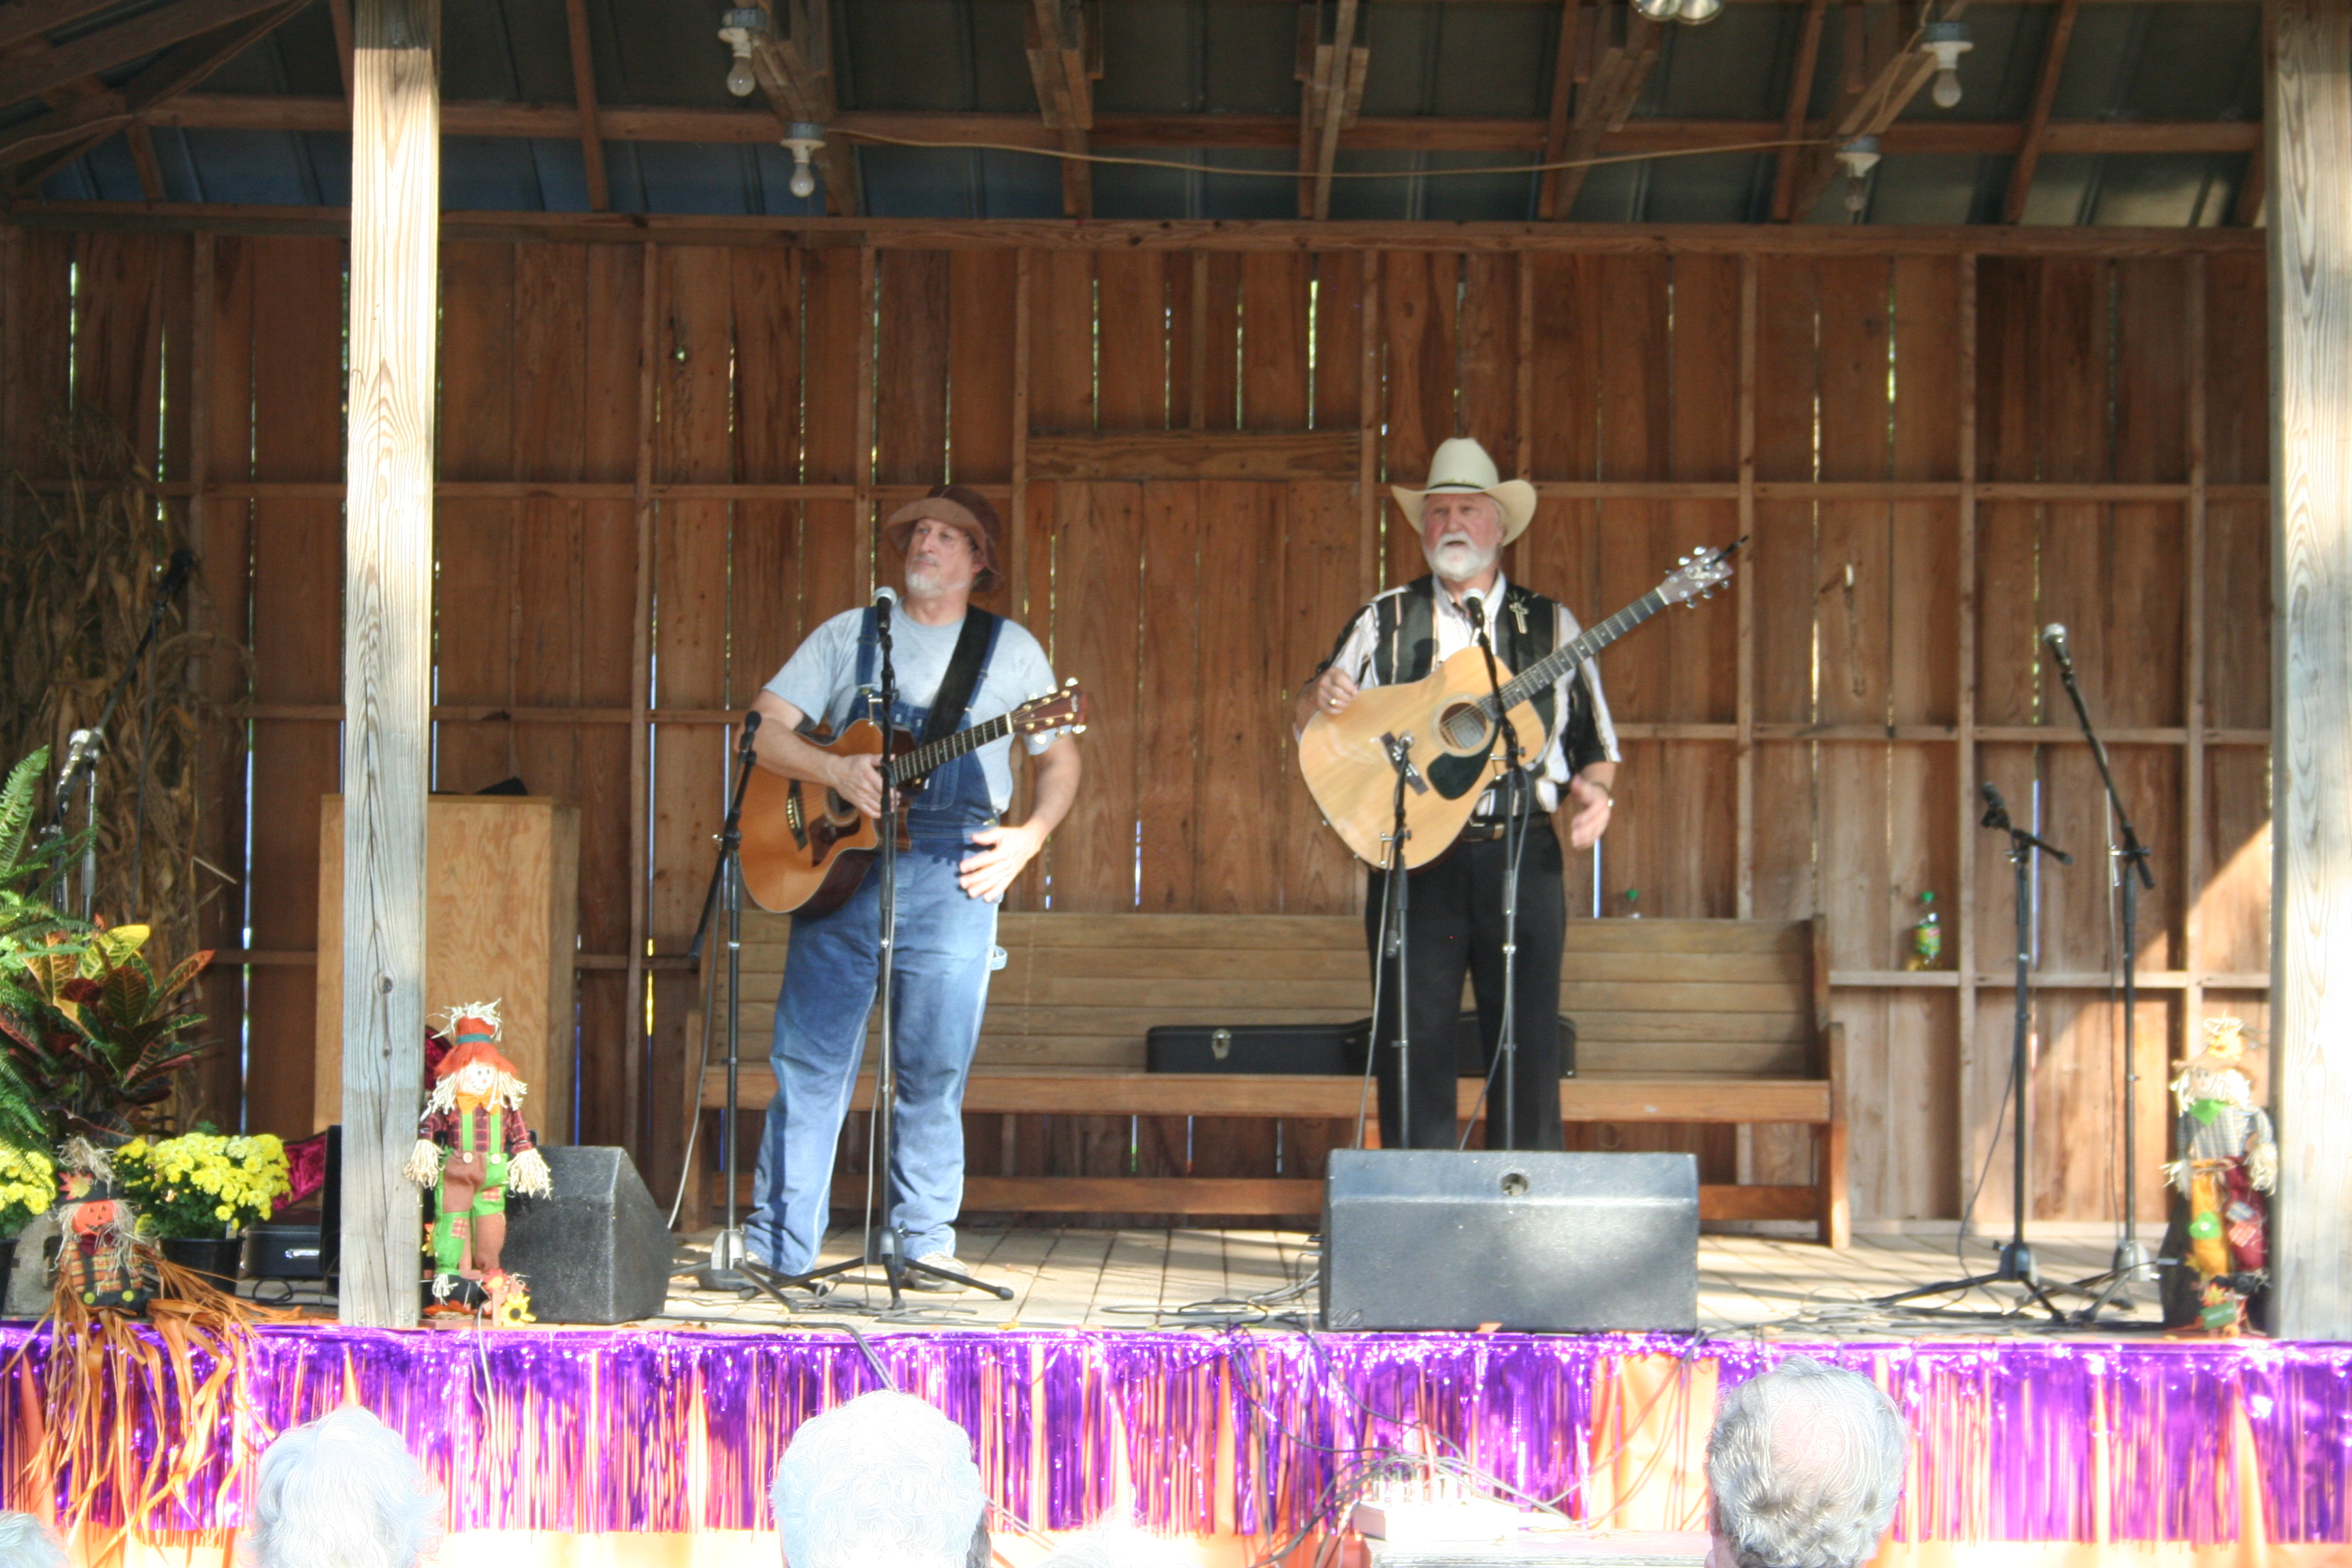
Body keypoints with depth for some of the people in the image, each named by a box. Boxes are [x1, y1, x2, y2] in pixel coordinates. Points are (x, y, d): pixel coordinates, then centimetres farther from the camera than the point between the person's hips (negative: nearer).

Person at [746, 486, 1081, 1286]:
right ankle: (776, 1244, 5)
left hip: (952, 872, -1)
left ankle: (925, 1242, 7)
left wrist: (1028, 839, -2)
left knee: (935, 1066, -4)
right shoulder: (850, 634, 12)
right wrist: (838, 770, -12)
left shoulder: (1010, 649, 12)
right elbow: (765, 727, 6)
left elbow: (1061, 757, 14)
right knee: (809, 1057, -1)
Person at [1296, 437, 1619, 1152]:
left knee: (1529, 1048, -1)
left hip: (1521, 856, 0)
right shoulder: (1385, 621, 10)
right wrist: (1322, 698, -12)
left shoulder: (1552, 627, 12)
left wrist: (1593, 789, -7)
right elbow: (1312, 726, 10)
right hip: (1413, 855, 0)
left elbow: (1596, 743, 14)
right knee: (1415, 1046, -1)